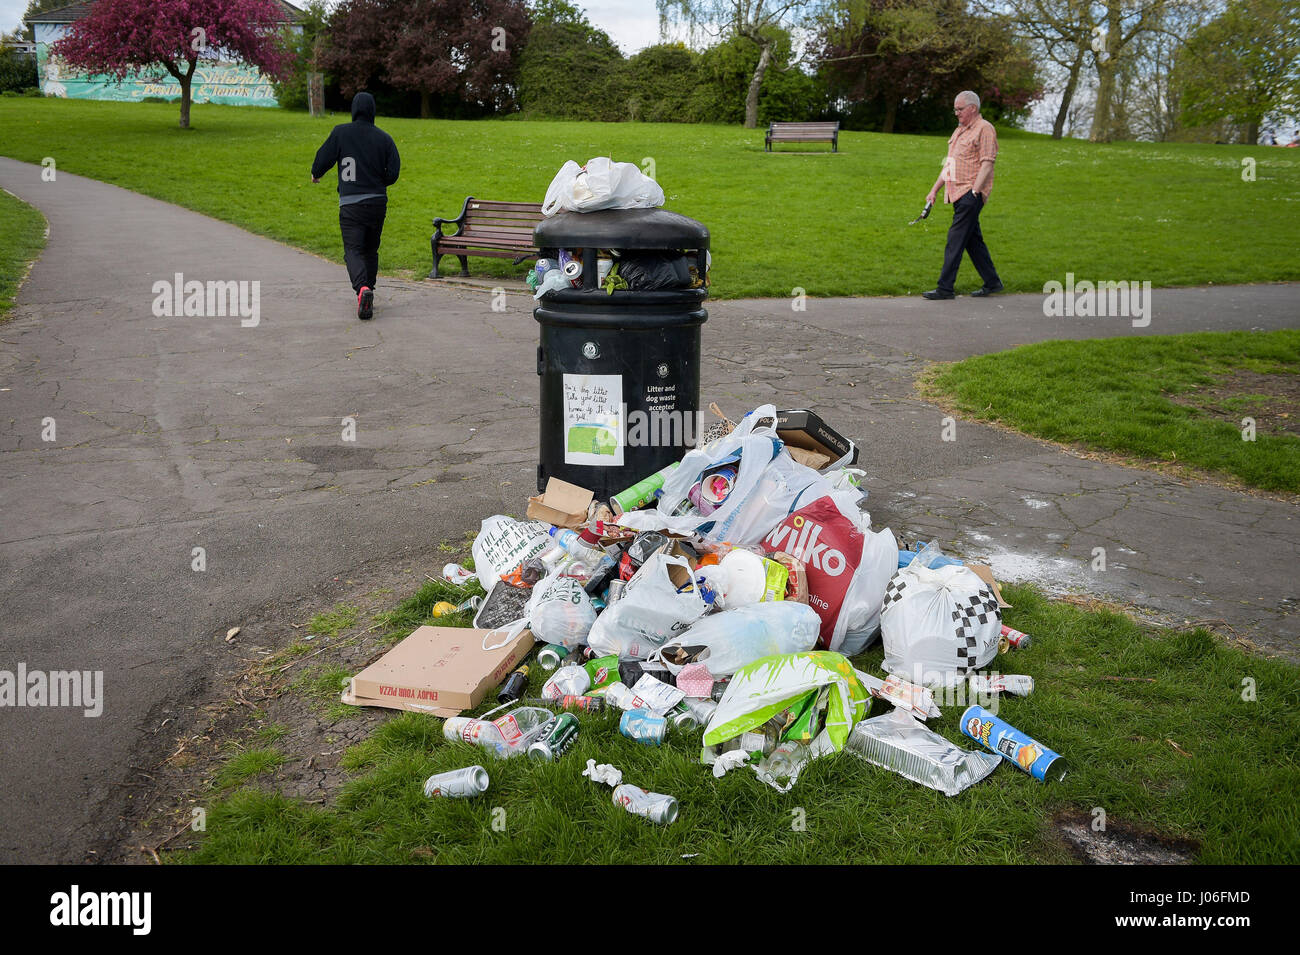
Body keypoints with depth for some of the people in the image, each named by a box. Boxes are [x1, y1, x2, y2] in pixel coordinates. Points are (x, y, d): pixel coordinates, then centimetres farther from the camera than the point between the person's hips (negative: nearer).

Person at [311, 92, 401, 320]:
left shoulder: (340, 132, -2)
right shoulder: (384, 138, 3)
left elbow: (324, 158, 1)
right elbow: (393, 172, -1)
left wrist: (316, 174, 24)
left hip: (350, 204, -2)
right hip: (378, 201, 3)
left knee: (353, 251, -5)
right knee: (371, 250, 16)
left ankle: (362, 288, -31)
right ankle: (368, 291, 22)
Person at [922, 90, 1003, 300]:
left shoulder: (984, 129, -7)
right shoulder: (960, 130, 21)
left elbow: (987, 164, -14)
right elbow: (949, 164, 25)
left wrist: (974, 192, -21)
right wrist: (934, 190, 20)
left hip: (971, 195, -9)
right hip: (958, 194, 9)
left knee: (956, 239, -12)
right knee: (973, 240, 11)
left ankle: (945, 288, -12)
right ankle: (992, 282, 19)